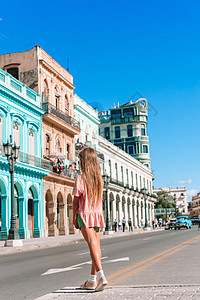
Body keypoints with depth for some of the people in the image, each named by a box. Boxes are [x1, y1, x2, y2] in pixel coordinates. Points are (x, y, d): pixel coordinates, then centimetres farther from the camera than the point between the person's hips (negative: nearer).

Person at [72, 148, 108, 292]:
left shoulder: (80, 178, -9)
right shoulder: (99, 178, 8)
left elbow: (76, 200, -7)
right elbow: (99, 198, 11)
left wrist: (74, 217, 1)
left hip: (85, 214, -6)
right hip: (98, 214, 6)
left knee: (92, 244, -14)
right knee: (96, 246, 9)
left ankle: (101, 275, -28)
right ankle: (92, 280, 17)